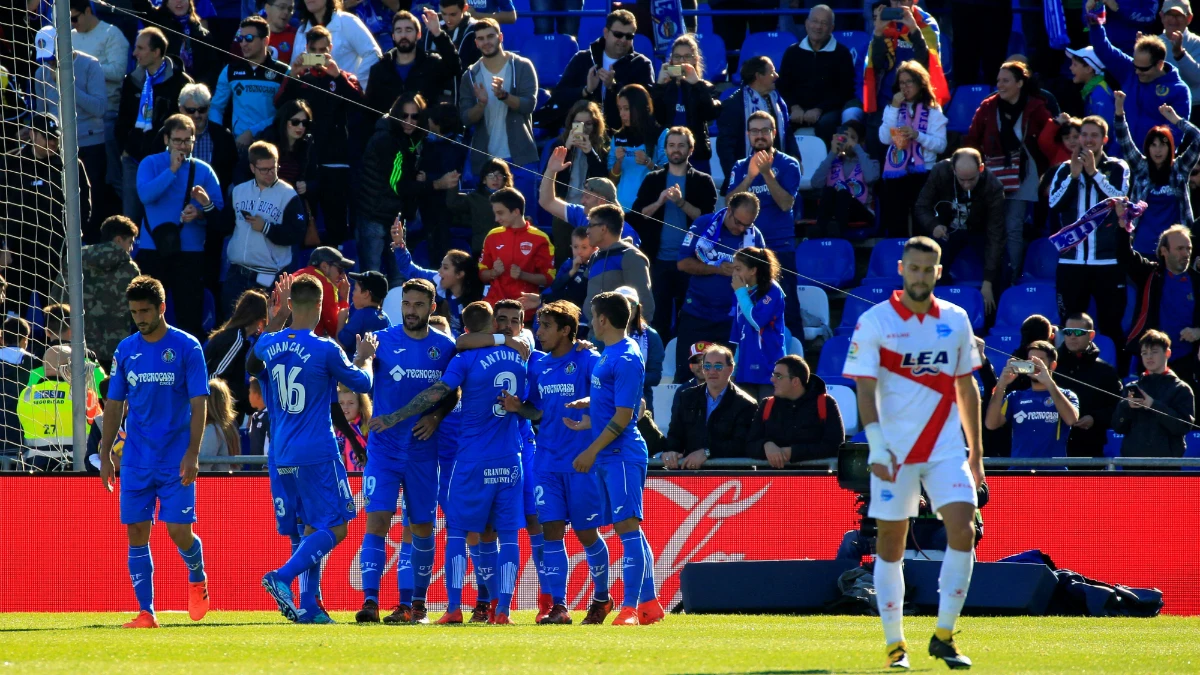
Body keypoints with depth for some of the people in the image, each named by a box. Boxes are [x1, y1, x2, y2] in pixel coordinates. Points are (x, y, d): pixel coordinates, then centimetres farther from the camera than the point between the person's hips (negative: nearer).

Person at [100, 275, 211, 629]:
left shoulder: (186, 348, -4)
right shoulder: (126, 350, 7)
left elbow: (199, 404, -6)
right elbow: (114, 405, 13)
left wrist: (192, 454, -14)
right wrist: (105, 455, 7)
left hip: (176, 460, -4)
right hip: (136, 460, 4)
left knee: (179, 531, -7)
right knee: (137, 533, -1)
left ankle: (197, 579, 25)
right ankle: (146, 612, 4)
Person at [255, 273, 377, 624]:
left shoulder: (268, 345, 2)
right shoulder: (326, 349, -13)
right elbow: (362, 382, 2)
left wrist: (278, 313, 32)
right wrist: (365, 358, 22)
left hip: (282, 453, 7)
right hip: (318, 452, -7)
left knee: (314, 526, 16)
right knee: (334, 528, -3)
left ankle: (308, 606, 9)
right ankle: (282, 577, -21)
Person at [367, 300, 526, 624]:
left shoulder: (467, 358, -7)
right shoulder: (518, 357, 7)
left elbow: (435, 394, -13)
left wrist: (392, 419, -8)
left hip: (474, 460, -3)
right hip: (510, 462, 3)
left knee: (458, 530, 6)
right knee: (507, 533, 4)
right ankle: (503, 609, -3)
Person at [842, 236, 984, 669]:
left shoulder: (956, 321, 7)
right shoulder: (874, 322, -4)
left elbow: (966, 388, 15)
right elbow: (865, 390, -9)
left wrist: (976, 452, 14)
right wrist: (876, 446, -21)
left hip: (946, 449, 2)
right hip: (894, 452, -2)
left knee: (963, 530, -12)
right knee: (891, 544, 2)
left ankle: (944, 636, -2)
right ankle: (894, 644, 13)